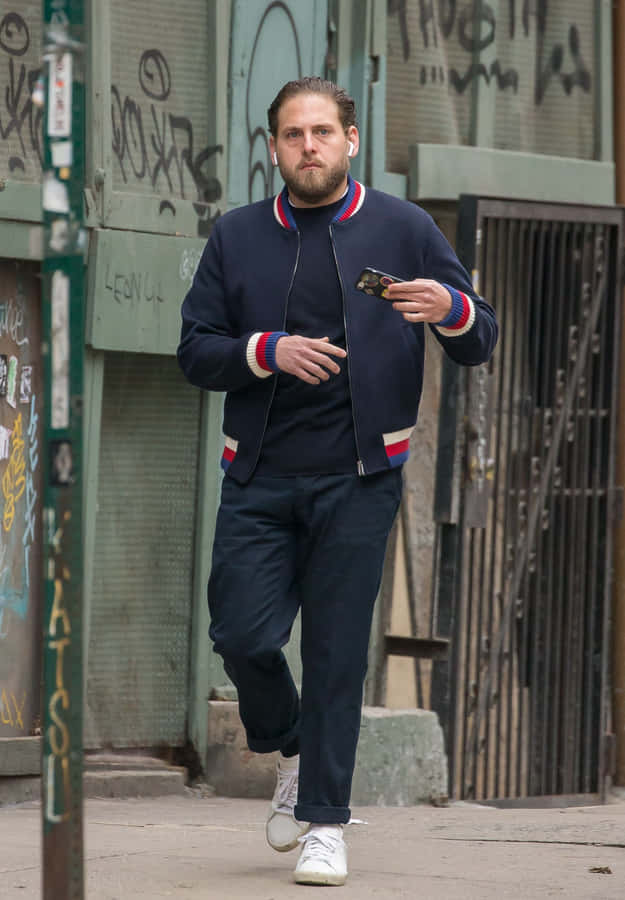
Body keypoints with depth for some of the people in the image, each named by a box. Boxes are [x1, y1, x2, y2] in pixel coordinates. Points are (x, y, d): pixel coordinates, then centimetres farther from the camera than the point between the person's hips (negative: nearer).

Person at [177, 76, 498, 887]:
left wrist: (450, 309, -18)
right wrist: (267, 352, -13)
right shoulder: (237, 237, 10)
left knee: (337, 650, -4)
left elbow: (479, 345, 5)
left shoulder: (402, 229, 5)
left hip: (357, 477, -2)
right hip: (259, 478, 2)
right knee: (243, 635, -6)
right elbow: (195, 351, 7)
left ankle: (324, 821, 4)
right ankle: (291, 749, 24)